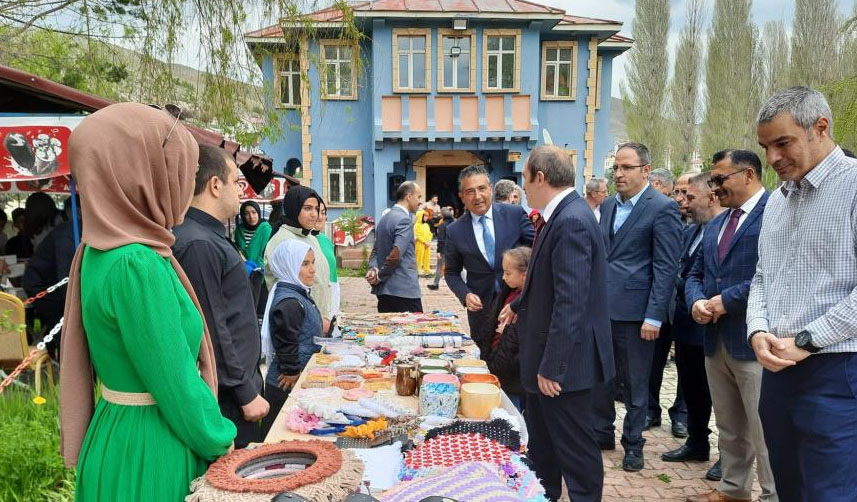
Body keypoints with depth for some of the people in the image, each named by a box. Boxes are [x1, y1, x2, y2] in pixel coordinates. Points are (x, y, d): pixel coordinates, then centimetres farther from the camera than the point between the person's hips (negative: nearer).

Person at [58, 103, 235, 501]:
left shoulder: (103, 250, 3)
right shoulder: (136, 264, -26)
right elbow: (178, 386, -21)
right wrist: (221, 442, -5)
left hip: (119, 434, 8)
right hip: (147, 450, -8)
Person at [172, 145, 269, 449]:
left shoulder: (210, 236, 12)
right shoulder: (198, 244, -20)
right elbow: (213, 330, -22)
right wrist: (246, 393, -16)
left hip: (235, 388, 10)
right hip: (228, 400, -10)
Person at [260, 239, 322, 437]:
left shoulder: (300, 294, 10)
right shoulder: (289, 302, -22)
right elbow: (287, 344, -22)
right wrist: (293, 373, -14)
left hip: (304, 380, 10)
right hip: (289, 385, -10)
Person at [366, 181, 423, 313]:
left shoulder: (384, 219, 16)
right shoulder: (404, 219, -13)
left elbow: (375, 251, 14)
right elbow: (396, 254, -21)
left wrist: (374, 270, -3)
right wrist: (380, 276, -10)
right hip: (404, 291, -9)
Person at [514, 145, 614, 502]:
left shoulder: (572, 221, -22)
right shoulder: (562, 216, 9)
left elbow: (571, 302, -27)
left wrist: (552, 366, -24)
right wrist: (520, 306, 28)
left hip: (564, 360, -10)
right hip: (546, 356, 10)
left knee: (575, 448, 6)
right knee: (542, 441, 24)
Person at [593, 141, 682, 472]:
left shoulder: (662, 208, -9)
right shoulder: (608, 205, 12)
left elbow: (666, 268, -12)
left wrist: (654, 316, -16)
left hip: (634, 311, -6)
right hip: (602, 306, 6)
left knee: (635, 382, 9)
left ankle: (633, 444, 25)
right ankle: (602, 432, 32)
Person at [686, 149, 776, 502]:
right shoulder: (714, 226, 18)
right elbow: (696, 273, 20)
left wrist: (727, 300, -17)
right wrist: (697, 302, -2)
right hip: (716, 340, 8)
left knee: (764, 431, 0)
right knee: (729, 427, 19)